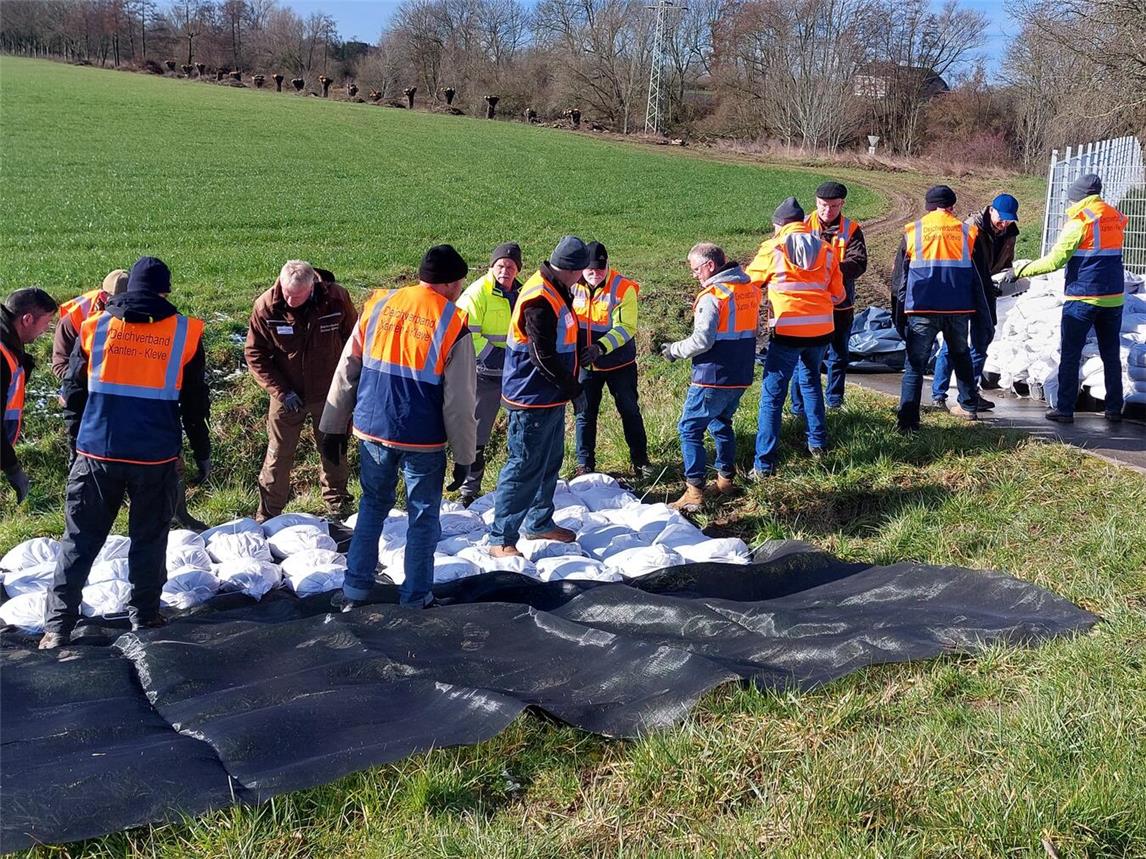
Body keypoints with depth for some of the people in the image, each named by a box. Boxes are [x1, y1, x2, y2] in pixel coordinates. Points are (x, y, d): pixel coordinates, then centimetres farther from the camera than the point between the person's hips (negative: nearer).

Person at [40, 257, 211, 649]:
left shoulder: (95, 327, 2)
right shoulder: (184, 332, -1)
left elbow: (72, 393, 8)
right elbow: (195, 402, 3)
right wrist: (202, 452, 13)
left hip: (97, 452, 1)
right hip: (156, 456, -1)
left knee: (80, 539, 9)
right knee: (149, 537, 13)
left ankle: (58, 624, 8)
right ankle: (144, 614, 19)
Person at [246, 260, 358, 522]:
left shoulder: (337, 299, -17)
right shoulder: (265, 307, -18)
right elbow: (254, 354, -9)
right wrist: (280, 391, -16)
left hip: (329, 394, 1)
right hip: (287, 395, 0)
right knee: (278, 456, 8)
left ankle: (338, 509, 32)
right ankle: (267, 515, 22)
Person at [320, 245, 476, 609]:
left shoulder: (377, 305, 1)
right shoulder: (452, 325, -10)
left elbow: (346, 372, 5)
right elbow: (460, 401, -10)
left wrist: (334, 427, 13)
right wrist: (464, 456, -1)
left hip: (372, 431, 4)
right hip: (423, 441, -4)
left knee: (372, 506, 21)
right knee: (423, 516, 12)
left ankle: (355, 590, 23)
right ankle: (415, 599, 18)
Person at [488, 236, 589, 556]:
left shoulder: (555, 291, 9)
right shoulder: (539, 300, -24)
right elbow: (544, 357, -25)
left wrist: (580, 351, 7)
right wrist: (574, 389, -16)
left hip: (551, 398, 10)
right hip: (532, 400, -10)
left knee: (549, 462, 21)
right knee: (524, 468, -4)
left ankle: (539, 522, 36)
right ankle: (501, 539, 4)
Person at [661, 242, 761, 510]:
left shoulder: (712, 296, -18)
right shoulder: (751, 289, 8)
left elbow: (702, 341, -22)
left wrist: (674, 350, -8)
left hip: (713, 377, -8)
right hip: (741, 375, 8)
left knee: (690, 429, 0)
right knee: (721, 422, 24)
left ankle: (695, 491, -3)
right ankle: (726, 479, 29)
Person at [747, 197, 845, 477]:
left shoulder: (773, 248, -3)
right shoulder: (826, 249, 7)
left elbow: (749, 281, 9)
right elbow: (838, 295, 12)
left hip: (787, 330, -5)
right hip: (821, 329, 5)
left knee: (772, 395, -1)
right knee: (811, 382, 28)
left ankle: (764, 464, -5)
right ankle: (818, 443, 35)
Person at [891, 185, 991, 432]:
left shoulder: (913, 231, 4)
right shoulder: (967, 232, 8)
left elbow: (899, 277, 6)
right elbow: (980, 274, 13)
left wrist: (898, 314, 11)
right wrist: (981, 309, 20)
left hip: (922, 309, -2)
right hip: (958, 309, 2)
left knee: (915, 365, 0)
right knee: (961, 356, 24)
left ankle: (908, 420, -8)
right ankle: (969, 406, 34)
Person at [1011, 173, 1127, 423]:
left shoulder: (1080, 220, -11)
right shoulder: (1116, 217, 9)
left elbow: (1055, 260, -15)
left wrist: (1022, 271, -7)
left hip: (1082, 298, -6)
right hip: (1113, 297, 6)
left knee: (1070, 355, 0)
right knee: (1111, 354, 12)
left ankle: (1064, 409, -1)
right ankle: (1114, 408, 14)